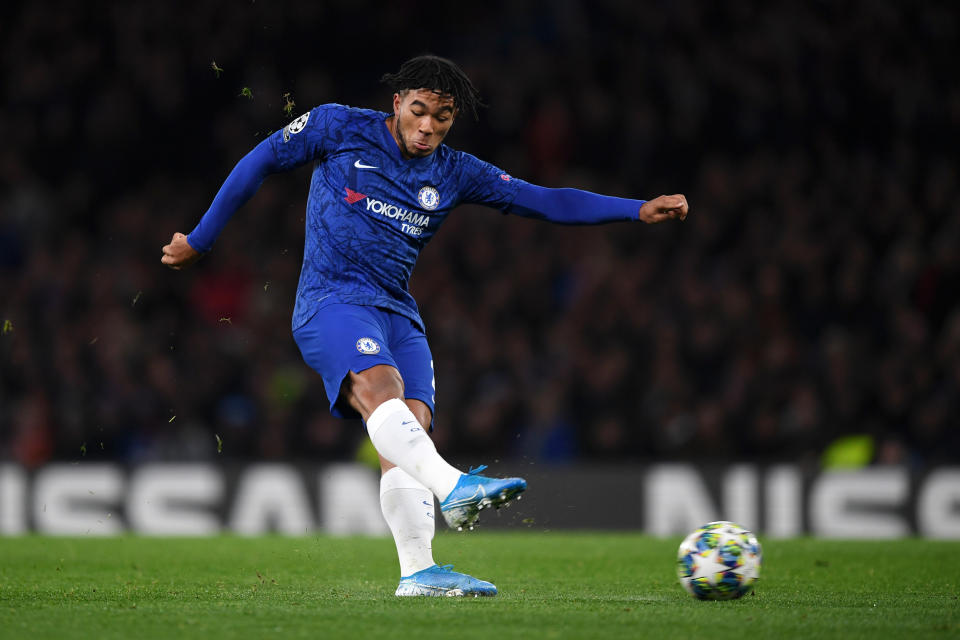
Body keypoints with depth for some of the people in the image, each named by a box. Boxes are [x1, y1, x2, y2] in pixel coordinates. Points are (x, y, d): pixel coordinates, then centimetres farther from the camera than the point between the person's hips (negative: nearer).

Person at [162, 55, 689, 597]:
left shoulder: (454, 173, 13)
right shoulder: (340, 129, 3)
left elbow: (544, 202, 11)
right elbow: (259, 163, 11)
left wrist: (639, 210, 3)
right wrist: (200, 240, 13)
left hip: (398, 313, 5)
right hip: (331, 300, -5)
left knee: (412, 425, -17)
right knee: (380, 385, -33)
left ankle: (418, 572, -24)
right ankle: (454, 487, -56)